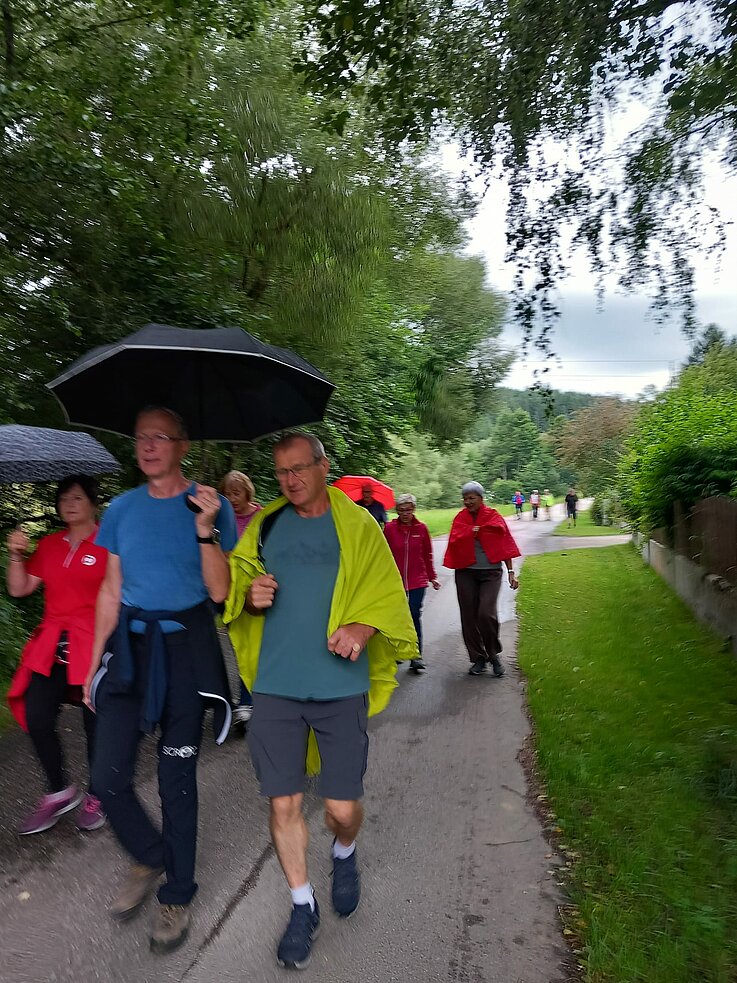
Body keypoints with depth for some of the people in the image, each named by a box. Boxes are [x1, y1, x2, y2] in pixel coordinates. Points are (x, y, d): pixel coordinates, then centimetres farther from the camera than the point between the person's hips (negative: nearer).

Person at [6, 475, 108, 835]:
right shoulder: (49, 545, 12)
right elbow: (19, 589, 11)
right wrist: (16, 555, -1)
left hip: (93, 645, -5)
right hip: (51, 646, 5)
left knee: (95, 724, 4)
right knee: (36, 718, 1)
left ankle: (96, 796, 26)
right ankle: (59, 792, 24)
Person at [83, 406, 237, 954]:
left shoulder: (211, 506, -5)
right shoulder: (123, 509, 5)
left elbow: (219, 591, -11)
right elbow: (111, 590, 11)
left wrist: (205, 530, -23)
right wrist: (95, 662, 11)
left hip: (185, 647, -3)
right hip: (130, 643, 4)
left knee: (177, 781, 6)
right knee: (108, 778, 3)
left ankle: (177, 895, 29)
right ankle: (150, 860, 33)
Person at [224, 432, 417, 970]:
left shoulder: (358, 525, 1)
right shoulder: (265, 525, 8)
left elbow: (388, 593, -1)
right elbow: (235, 584, 14)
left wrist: (361, 628, -20)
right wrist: (250, 596, -9)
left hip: (340, 687, -2)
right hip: (275, 687, 2)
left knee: (343, 808, 5)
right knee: (283, 804, 6)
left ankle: (345, 855, 42)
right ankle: (303, 905, 32)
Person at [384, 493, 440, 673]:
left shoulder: (421, 528, 0)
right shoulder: (389, 528, -3)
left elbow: (428, 555, 8)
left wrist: (432, 577, 11)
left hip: (417, 581, 0)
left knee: (415, 616, -2)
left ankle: (416, 656, 5)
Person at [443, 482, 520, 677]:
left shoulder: (493, 516, 1)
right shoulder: (460, 518, 6)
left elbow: (505, 544, 2)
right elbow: (455, 541, -5)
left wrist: (511, 572, -2)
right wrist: (473, 531, -16)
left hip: (490, 572, -3)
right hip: (466, 572, 3)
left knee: (486, 613, -16)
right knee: (469, 617, 5)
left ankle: (493, 654, 8)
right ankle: (478, 658, 21)